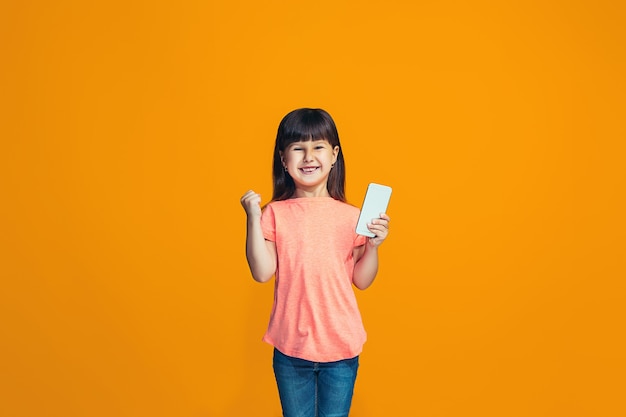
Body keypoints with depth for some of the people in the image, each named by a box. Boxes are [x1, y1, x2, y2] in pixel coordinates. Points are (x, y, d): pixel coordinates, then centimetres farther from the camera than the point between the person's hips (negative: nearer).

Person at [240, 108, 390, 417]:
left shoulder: (350, 216, -3)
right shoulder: (275, 213, -5)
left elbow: (361, 280, 1)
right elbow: (262, 273, -13)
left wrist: (373, 245, -15)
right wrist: (253, 218, -17)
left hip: (340, 347, 0)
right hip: (291, 348, 0)